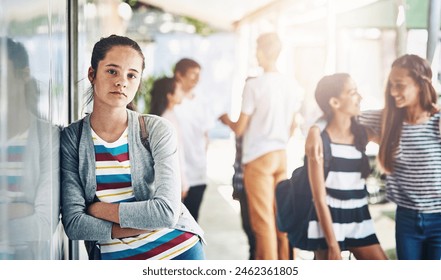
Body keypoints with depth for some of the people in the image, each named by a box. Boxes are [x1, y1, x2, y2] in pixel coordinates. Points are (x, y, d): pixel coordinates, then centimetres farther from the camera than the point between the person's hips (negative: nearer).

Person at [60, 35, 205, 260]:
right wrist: (145, 223, -21)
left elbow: (167, 211, -19)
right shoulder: (71, 139, -8)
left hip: (178, 250, 0)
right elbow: (73, 224, -14)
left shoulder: (157, 129, -10)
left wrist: (98, 209, -14)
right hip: (114, 258, 0)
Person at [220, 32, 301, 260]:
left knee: (263, 220, 0)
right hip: (281, 155, 6)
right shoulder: (289, 84, 3)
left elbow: (239, 129, -8)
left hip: (258, 157, -5)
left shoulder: (253, 85, -13)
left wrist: (226, 120, 13)